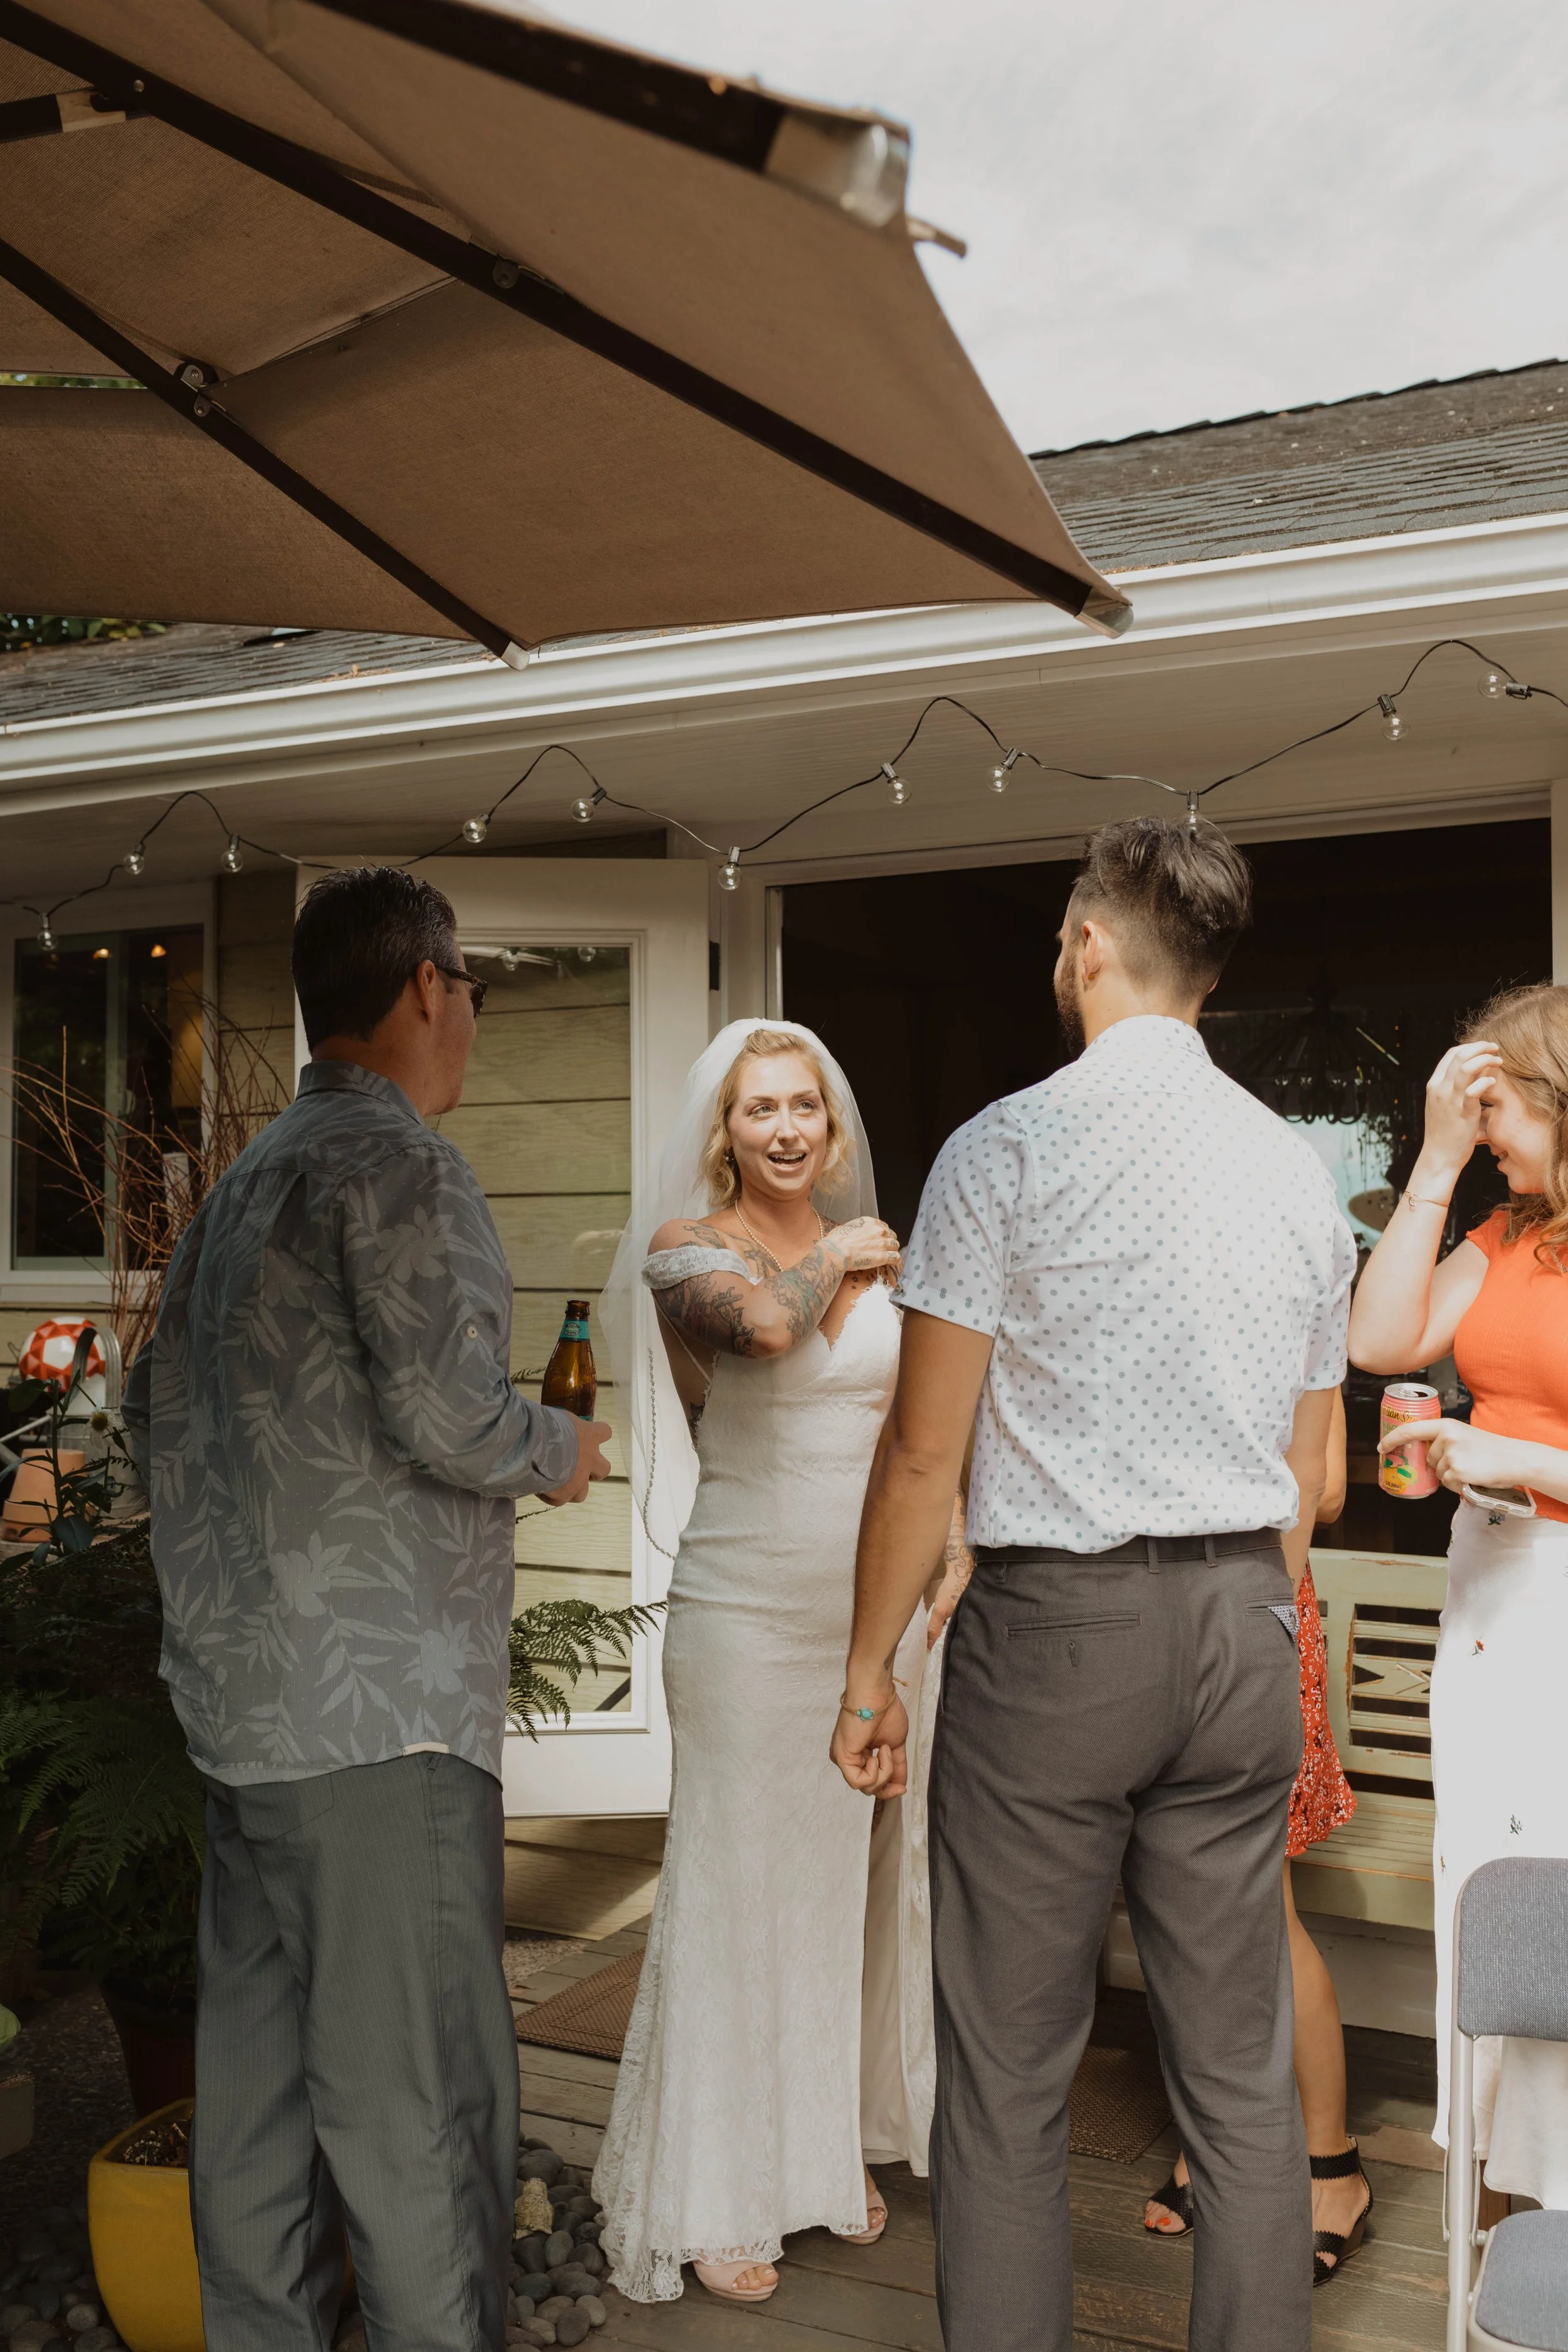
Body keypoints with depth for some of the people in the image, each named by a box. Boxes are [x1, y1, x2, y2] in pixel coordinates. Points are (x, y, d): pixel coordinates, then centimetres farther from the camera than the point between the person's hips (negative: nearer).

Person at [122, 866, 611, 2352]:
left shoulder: (242, 1181, 17)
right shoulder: (397, 1162, -11)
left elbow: (155, 1411, 21)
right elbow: (441, 1409, -19)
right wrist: (559, 1452, -2)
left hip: (241, 1694, 9)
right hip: (376, 1705, -9)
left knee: (258, 2077, 15)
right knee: (415, 2096, -3)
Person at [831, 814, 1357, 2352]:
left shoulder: (1008, 1147, -8)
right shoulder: (1299, 1171, 8)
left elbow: (923, 1452, -8)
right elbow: (1308, 1467, 13)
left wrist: (870, 1669, 1)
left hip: (1055, 1628, -5)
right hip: (1245, 1624, 5)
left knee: (1008, 2080, 7)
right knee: (1242, 2077, 14)